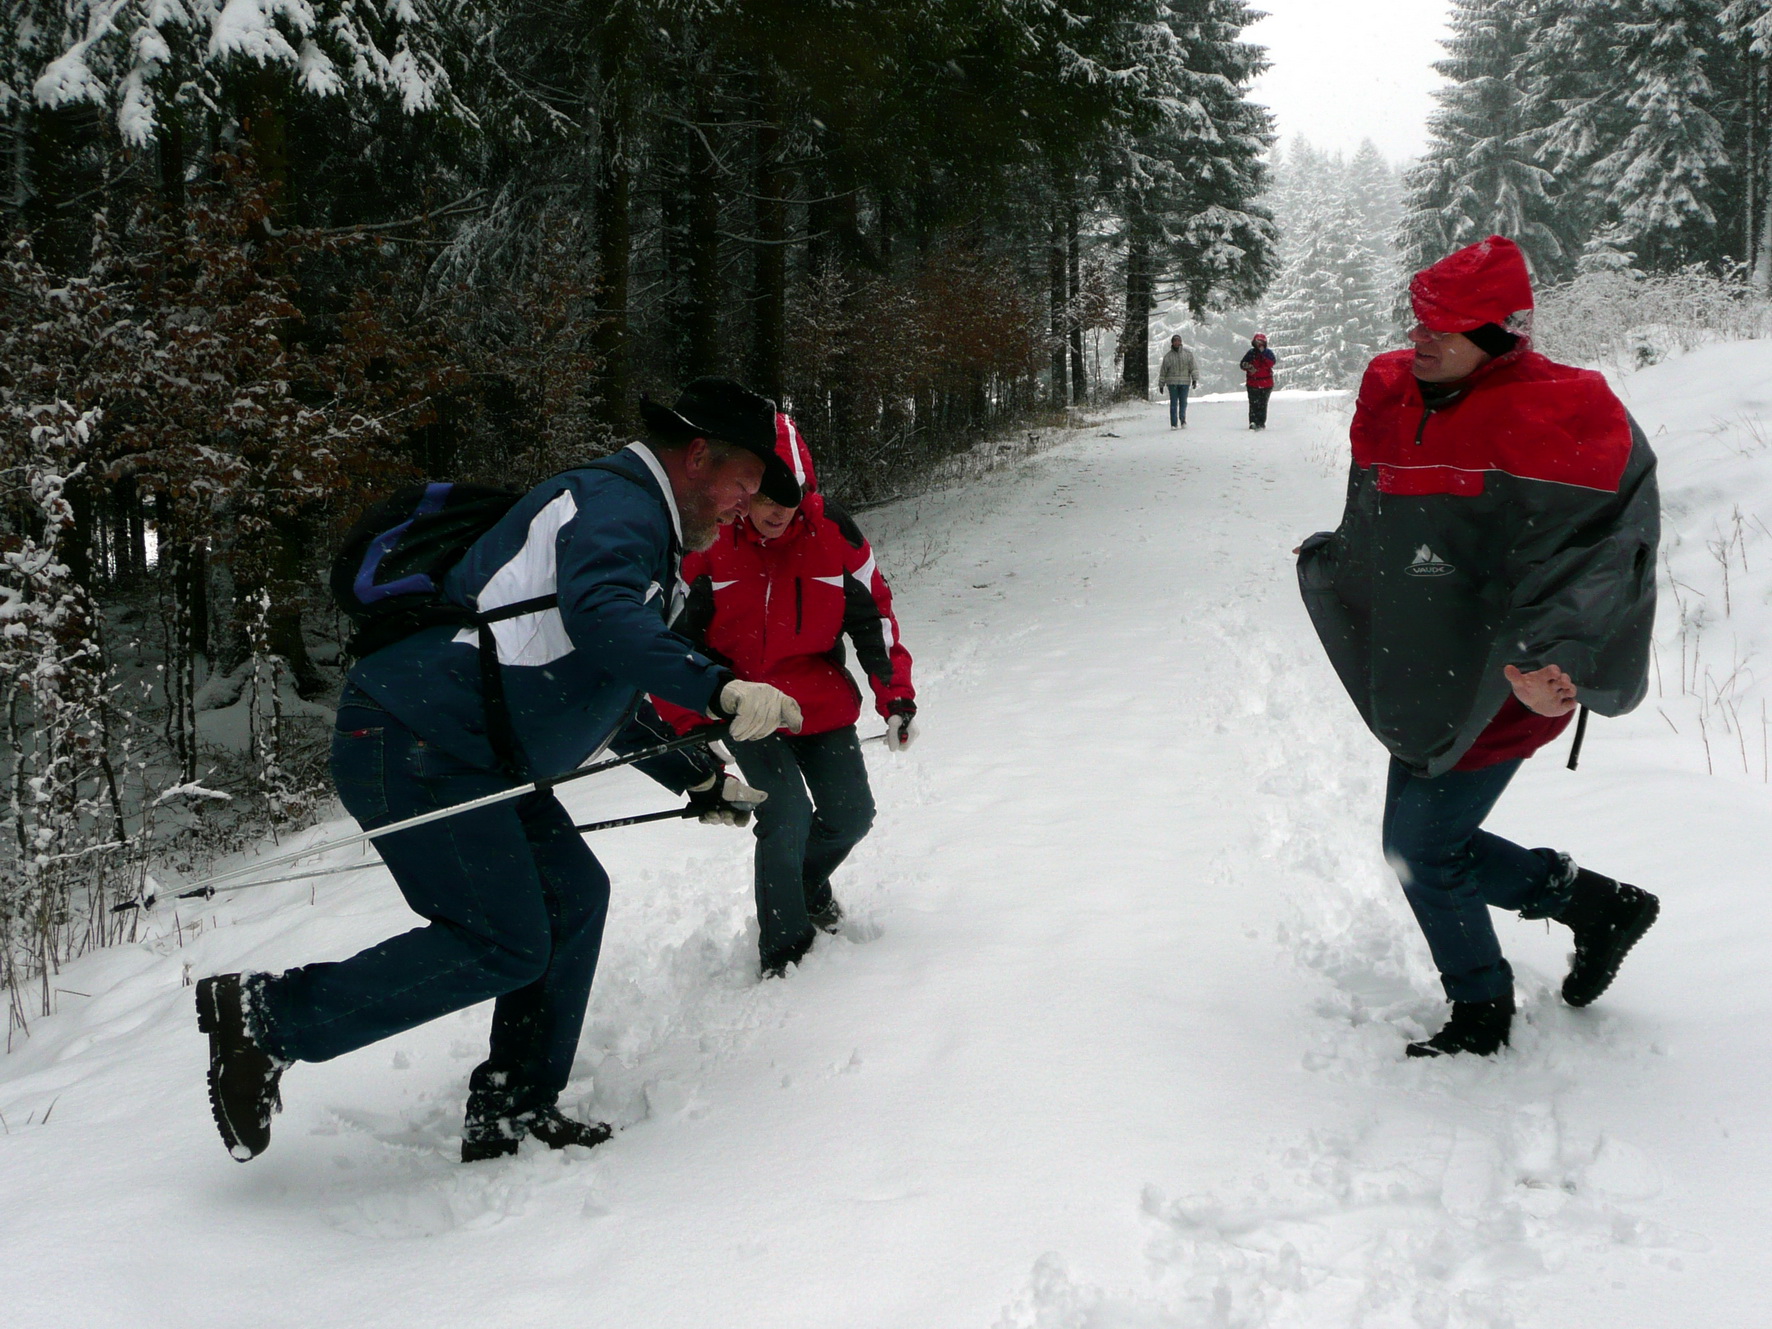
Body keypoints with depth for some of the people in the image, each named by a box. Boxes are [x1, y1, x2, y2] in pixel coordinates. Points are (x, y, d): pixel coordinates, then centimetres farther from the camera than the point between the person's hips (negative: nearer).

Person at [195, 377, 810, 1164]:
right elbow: (596, 615, -32)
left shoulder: (640, 537, 25)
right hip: (415, 750, -11)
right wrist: (718, 690, -40)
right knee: (505, 945, -11)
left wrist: (699, 782, 34)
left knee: (571, 894, 8)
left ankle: (512, 1111, 13)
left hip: (466, 760, 11)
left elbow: (610, 701, 35)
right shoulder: (616, 503, -9)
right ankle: (266, 1016, -4)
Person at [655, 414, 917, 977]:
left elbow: (873, 617, 0)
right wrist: (688, 727, -7)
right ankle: (784, 952, 4)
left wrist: (897, 698, -2)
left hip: (823, 705, 3)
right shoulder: (706, 542, -16)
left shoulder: (832, 532, -11)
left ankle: (806, 887, 43)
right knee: (787, 822, -15)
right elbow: (675, 638, -7)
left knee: (850, 815, 10)